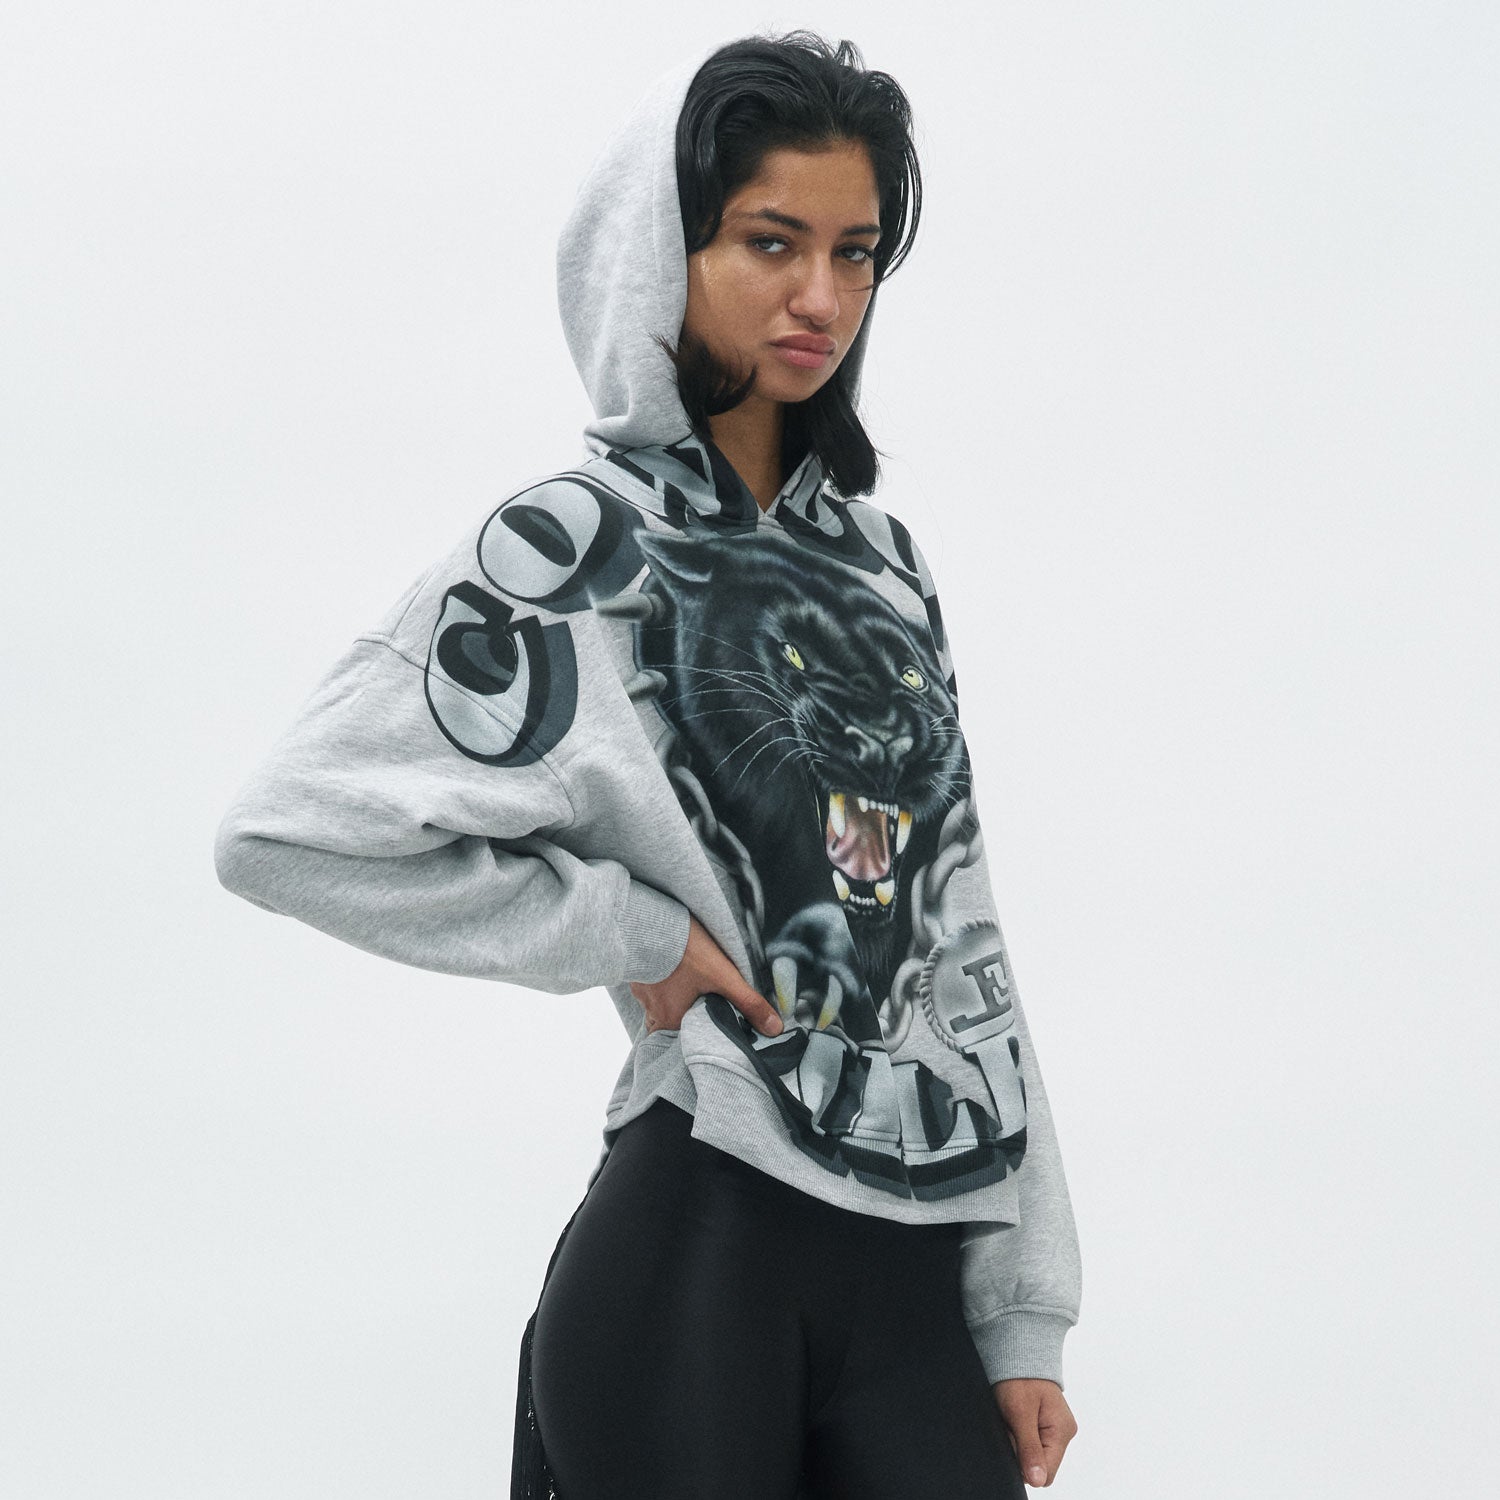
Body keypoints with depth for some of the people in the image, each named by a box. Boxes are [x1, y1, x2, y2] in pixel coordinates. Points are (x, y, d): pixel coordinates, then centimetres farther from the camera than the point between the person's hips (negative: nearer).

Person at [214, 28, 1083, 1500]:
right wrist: (625, 935, -11)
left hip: (914, 1267, 5)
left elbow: (956, 937, 12)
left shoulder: (875, 554, 12)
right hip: (697, 1254, -5)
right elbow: (290, 828, -14)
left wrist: (1022, 1312, 8)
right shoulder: (578, 548, -6)